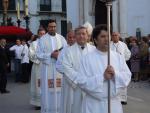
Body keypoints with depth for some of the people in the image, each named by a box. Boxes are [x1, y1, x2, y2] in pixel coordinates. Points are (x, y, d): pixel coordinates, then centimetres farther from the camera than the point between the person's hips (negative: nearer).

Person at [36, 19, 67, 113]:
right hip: (47, 68, -2)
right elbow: (39, 54, -4)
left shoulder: (61, 38, 8)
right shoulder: (42, 39, 2)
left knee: (60, 89, 2)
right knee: (48, 90, -1)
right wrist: (51, 55, -15)